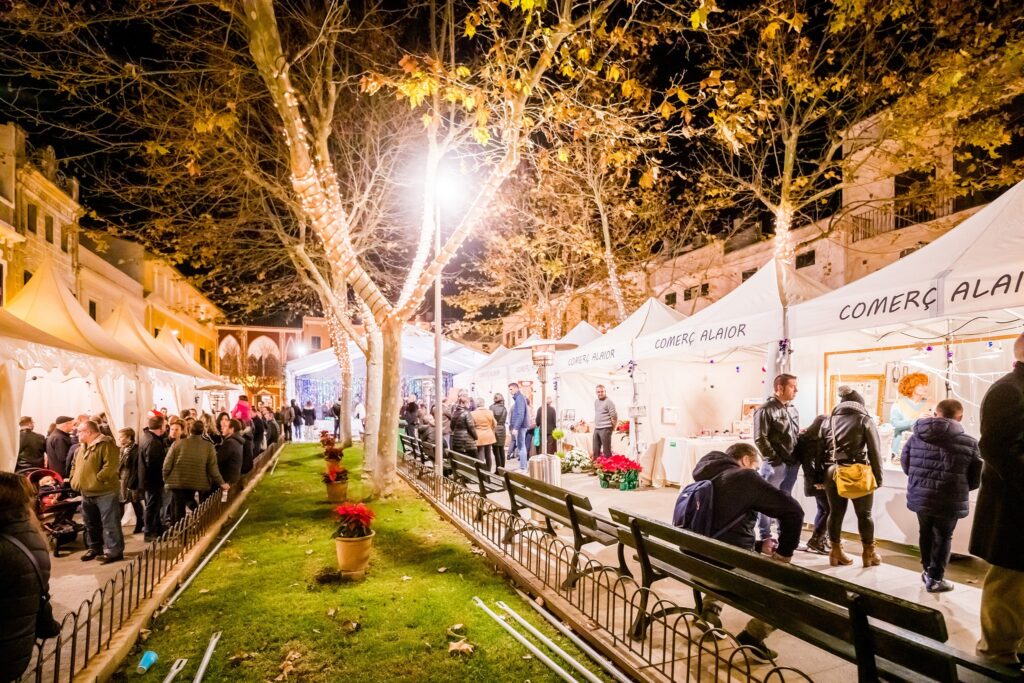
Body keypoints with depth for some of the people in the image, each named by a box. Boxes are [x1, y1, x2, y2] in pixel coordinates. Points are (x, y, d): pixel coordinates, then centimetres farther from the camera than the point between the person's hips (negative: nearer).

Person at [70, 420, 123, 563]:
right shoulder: (82, 448, 16)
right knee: (91, 524, 19)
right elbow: (75, 465, 28)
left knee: (110, 523, -6)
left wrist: (97, 478, -23)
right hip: (87, 493, 10)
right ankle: (95, 548, 33)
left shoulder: (106, 444, -15)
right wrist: (74, 479, 12)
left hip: (105, 491, -10)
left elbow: (111, 465, -25)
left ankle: (114, 551, -2)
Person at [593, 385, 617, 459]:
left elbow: (614, 416, -11)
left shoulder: (608, 401, -9)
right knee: (596, 450, 12)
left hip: (605, 429, -8)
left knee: (606, 450, -5)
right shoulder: (596, 402, 16)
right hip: (596, 429, 8)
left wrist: (612, 427, -4)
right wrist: (595, 424, 16)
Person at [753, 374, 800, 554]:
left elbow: (796, 435, 21)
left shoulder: (792, 410, 14)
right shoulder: (765, 410, -11)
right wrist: (775, 459, -15)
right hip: (775, 464, -7)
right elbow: (760, 439, -14)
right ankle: (765, 538, 10)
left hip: (792, 464, 7)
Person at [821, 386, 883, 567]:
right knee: (864, 514, 10)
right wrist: (878, 477, 1)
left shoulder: (830, 419, 9)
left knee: (835, 513, 10)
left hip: (834, 471, 3)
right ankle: (869, 553, 20)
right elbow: (875, 451, -3)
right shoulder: (865, 419, 0)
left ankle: (836, 553, 16)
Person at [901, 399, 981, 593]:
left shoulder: (916, 437, -1)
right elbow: (976, 479, -3)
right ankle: (935, 579, 22)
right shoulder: (969, 442, -11)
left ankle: (928, 570, 39)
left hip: (919, 497, 4)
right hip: (949, 501, -3)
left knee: (925, 532, 23)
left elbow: (905, 466, 8)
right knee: (942, 537, 14)